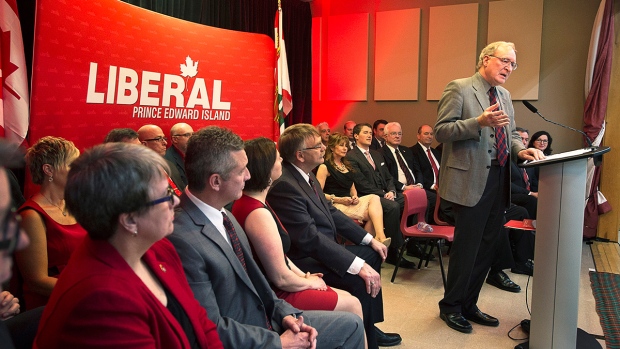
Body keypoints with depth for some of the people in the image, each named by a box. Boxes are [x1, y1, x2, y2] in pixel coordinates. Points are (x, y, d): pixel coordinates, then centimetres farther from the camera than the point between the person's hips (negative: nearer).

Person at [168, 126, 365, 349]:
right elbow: (212, 329, -22)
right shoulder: (182, 240, -27)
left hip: (266, 322, 8)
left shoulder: (222, 214, 0)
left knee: (350, 324, 11)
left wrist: (285, 313, -4)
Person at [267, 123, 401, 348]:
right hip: (305, 258, -11)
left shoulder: (306, 174, 4)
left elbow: (331, 212, 12)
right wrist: (358, 266, -30)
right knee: (361, 280, -24)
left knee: (371, 254, 16)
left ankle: (371, 327, 24)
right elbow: (310, 238, -29)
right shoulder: (284, 185, -26)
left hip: (322, 247, 11)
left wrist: (370, 239, 8)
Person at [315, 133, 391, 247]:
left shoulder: (347, 166, 24)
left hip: (349, 202, 6)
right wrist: (339, 199, -14)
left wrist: (355, 196, 5)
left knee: (374, 198, -26)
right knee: (374, 214, -26)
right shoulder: (324, 167, 0)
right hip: (336, 205, -6)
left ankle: (380, 237, -38)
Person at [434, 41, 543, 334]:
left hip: (498, 180, 8)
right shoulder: (459, 89, -6)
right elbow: (441, 131, -13)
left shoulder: (504, 96, 17)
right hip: (471, 180, -8)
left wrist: (520, 149, 1)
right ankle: (450, 306, 19)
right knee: (467, 247, -1)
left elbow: (510, 133, 23)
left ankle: (468, 305, 28)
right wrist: (479, 121, -25)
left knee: (487, 247, 13)